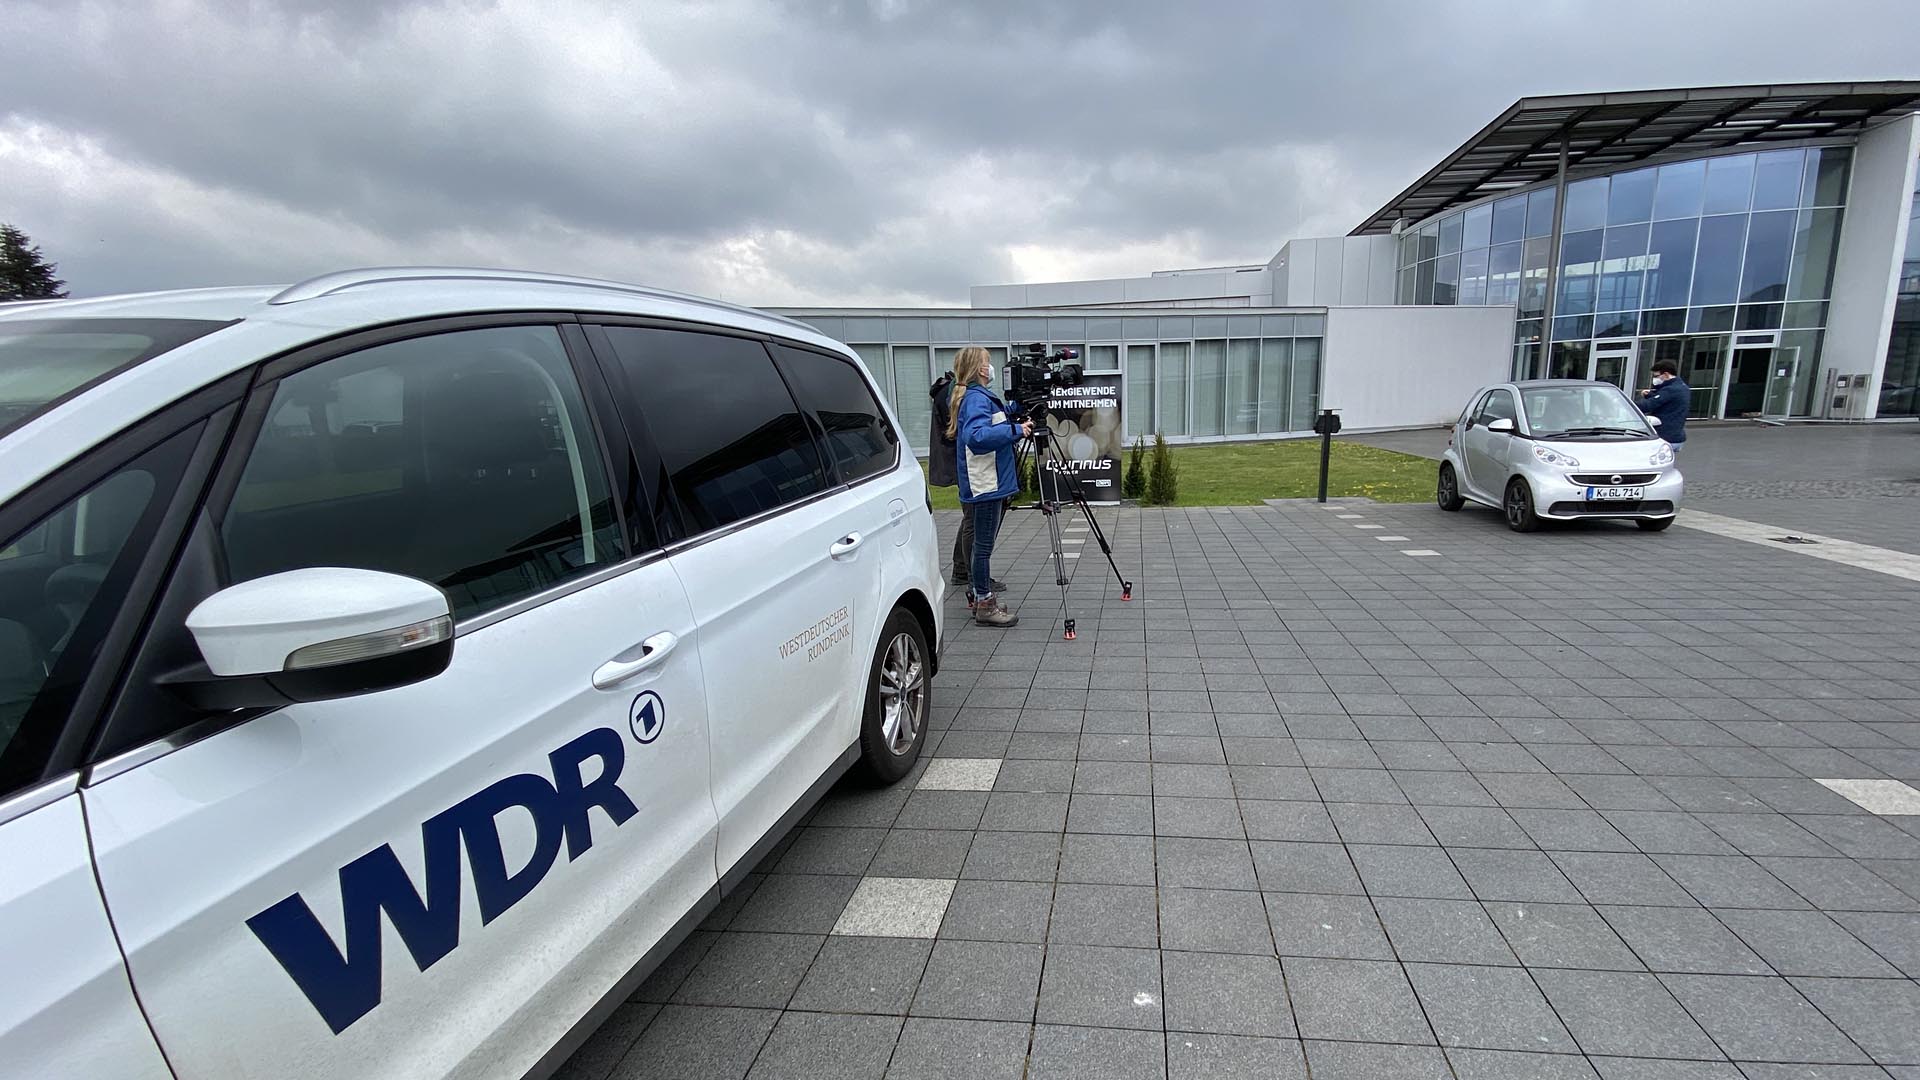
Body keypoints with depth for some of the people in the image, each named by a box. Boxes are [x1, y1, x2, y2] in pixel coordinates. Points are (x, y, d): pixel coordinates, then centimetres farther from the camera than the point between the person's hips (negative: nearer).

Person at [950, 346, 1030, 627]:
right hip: (986, 485, -10)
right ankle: (984, 605, 3)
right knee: (984, 545, -4)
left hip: (988, 484, 10)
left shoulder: (978, 396, 15)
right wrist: (1016, 430, -26)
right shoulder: (977, 398, -16)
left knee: (982, 544, 16)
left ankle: (979, 596, 25)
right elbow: (976, 436, -31)